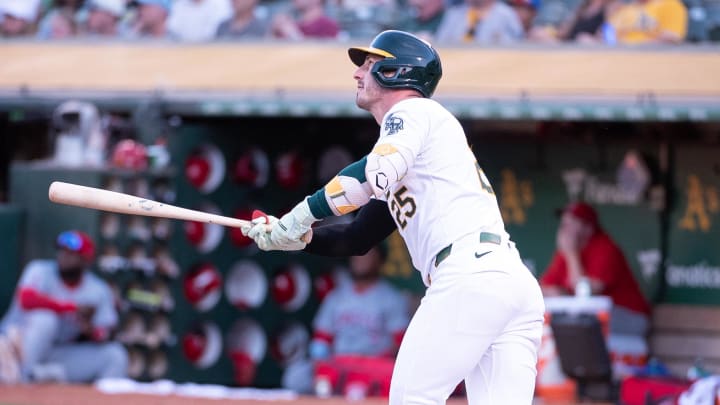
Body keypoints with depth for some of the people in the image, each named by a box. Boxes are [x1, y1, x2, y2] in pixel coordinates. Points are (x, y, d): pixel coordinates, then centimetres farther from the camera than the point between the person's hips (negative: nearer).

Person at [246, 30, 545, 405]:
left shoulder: (412, 111, 4)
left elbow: (379, 171, -17)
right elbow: (357, 239, 32)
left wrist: (302, 215, -12)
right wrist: (293, 236, 17)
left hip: (470, 274, -9)